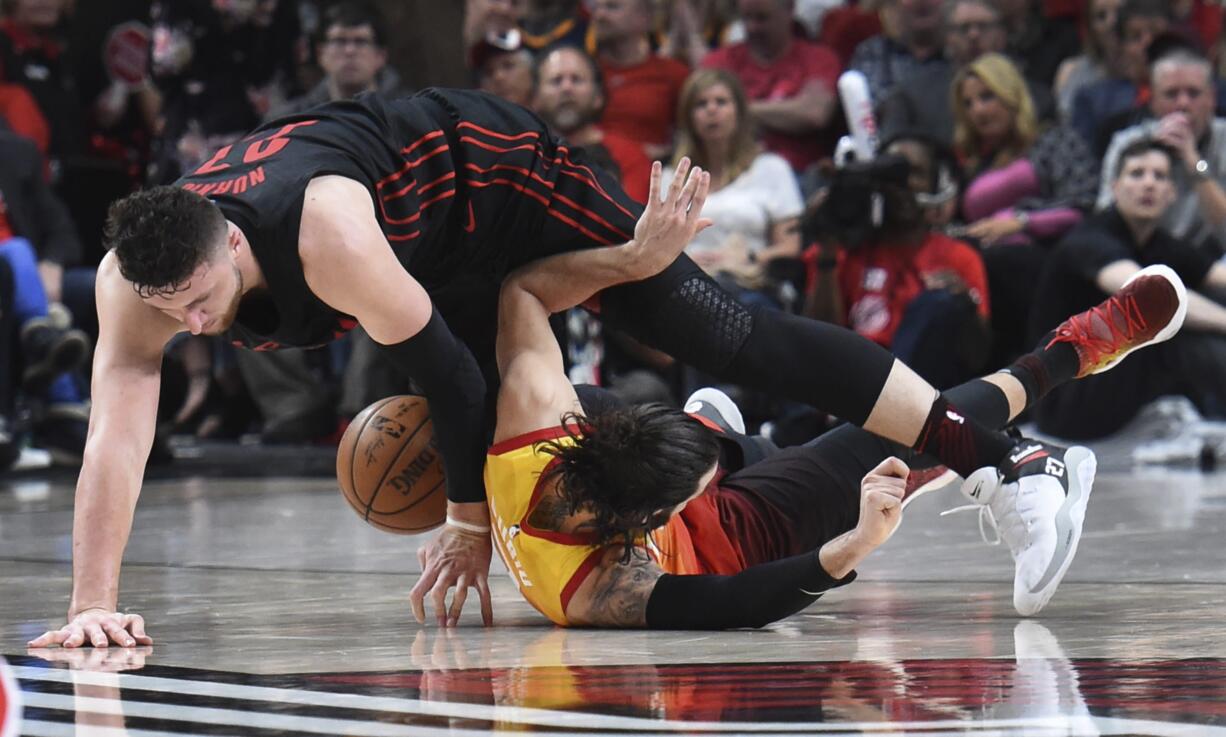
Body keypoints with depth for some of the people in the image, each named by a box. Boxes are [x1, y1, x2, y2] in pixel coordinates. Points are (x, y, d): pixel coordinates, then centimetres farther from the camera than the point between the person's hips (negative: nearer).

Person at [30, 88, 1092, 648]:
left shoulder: (324, 236, -42)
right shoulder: (131, 283, -27)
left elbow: (440, 362, -29)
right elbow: (115, 438, -26)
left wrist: (470, 521, -17)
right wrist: (92, 606, -34)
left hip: (489, 166, -7)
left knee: (715, 332, -12)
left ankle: (1002, 461, -13)